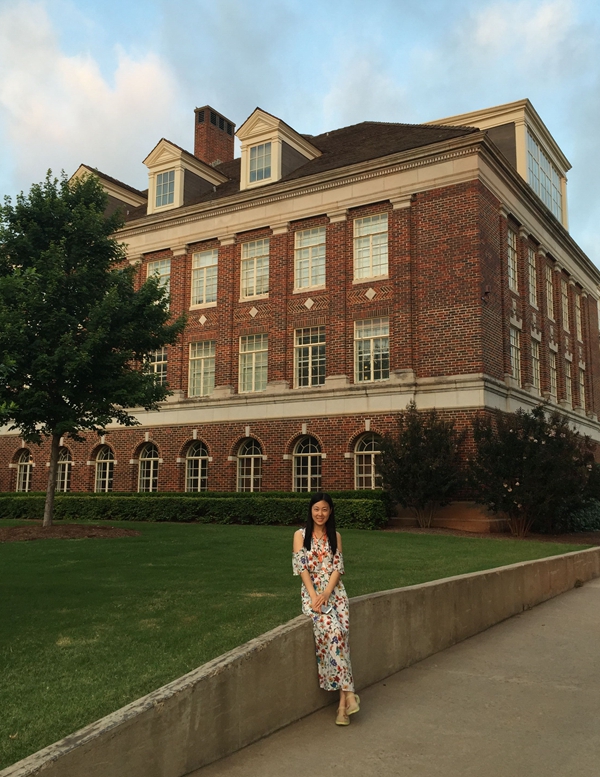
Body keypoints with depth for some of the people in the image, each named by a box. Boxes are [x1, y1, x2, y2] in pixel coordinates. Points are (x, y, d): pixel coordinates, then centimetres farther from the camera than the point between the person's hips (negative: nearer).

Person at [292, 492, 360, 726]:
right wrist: (314, 596, -14)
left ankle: (342, 701, -18)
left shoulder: (335, 537, 12)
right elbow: (301, 567, -3)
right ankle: (348, 693, -22)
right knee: (333, 631, -27)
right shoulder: (300, 535, 5)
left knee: (338, 634, -22)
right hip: (312, 593, -2)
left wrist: (326, 594, -11)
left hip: (335, 591, 2)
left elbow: (338, 567, 4)